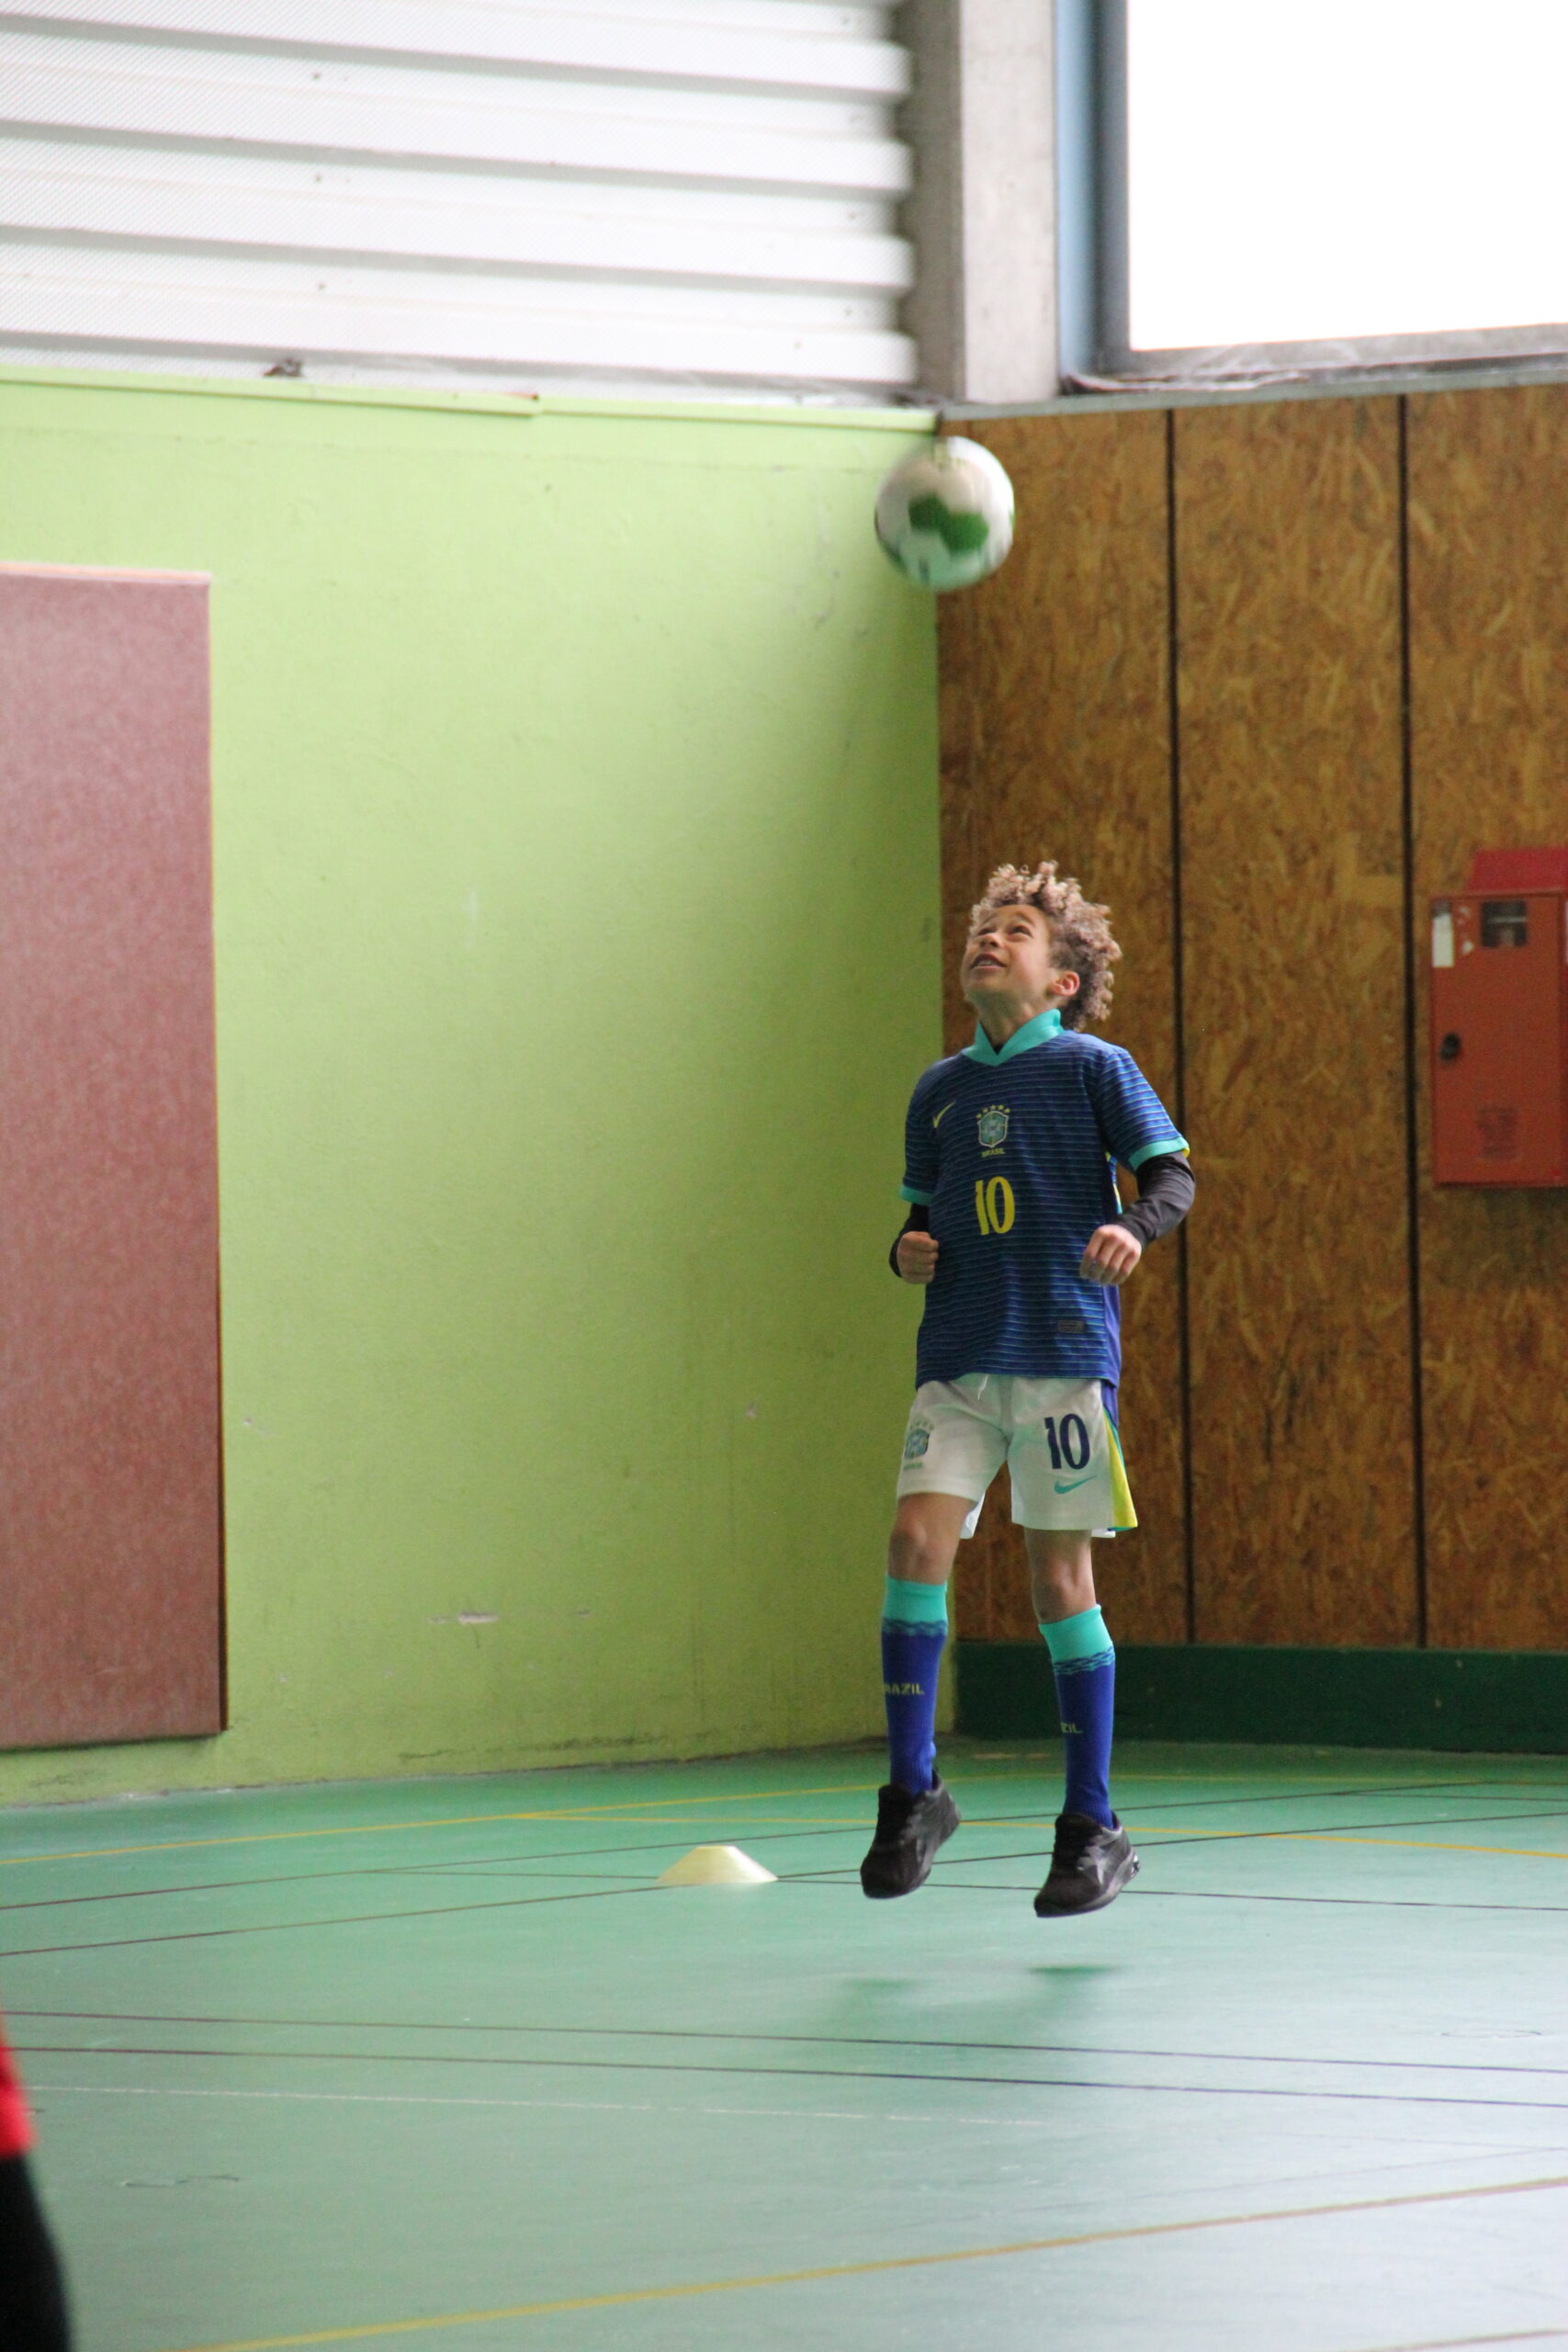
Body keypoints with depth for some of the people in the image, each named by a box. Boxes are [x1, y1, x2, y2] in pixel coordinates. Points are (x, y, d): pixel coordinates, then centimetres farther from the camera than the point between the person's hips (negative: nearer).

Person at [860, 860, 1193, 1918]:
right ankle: (913, 1793, -3)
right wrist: (911, 1251, 3)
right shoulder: (939, 1090, 16)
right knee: (918, 1542, -13)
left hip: (1064, 1353, -4)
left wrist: (1134, 1226, -24)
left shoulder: (1094, 1068, 2)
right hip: (957, 1360, 4)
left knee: (1061, 1580, -3)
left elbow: (1174, 1172, -3)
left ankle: (1093, 1829, 5)